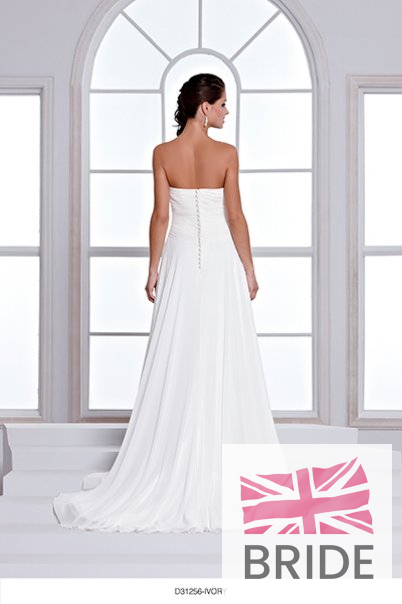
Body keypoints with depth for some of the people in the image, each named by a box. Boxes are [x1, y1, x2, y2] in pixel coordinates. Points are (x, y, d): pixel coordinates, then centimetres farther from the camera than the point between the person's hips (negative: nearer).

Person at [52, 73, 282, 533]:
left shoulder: (163, 153, -2)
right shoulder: (226, 154, -8)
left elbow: (160, 216, -1)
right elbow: (235, 217, -7)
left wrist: (153, 270, 6)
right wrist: (249, 270, 1)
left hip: (180, 260, 2)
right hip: (220, 261, -2)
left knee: (176, 364, 6)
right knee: (224, 363, 4)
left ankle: (170, 467, 11)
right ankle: (222, 467, 10)